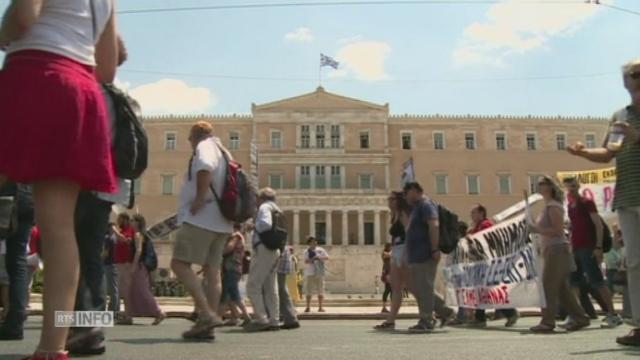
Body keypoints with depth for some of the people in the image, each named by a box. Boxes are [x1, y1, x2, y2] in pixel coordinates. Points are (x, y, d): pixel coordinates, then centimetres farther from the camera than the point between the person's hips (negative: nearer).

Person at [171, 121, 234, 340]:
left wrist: (199, 200, -21)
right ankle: (207, 327, 1)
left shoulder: (205, 146, -3)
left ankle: (206, 314, -19)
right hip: (220, 221, 9)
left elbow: (205, 168, -26)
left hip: (202, 218, -9)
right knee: (212, 271, 3)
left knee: (179, 264, -10)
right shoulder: (222, 152, 25)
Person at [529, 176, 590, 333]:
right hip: (554, 250, 10)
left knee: (548, 286, -9)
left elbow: (558, 230, -20)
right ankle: (580, 318, 17)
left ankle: (547, 322, -7)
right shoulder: (548, 207, 19)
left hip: (557, 250, -10)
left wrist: (537, 230, -20)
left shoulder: (553, 206, -11)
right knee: (562, 288, 11)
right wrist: (536, 228, 12)